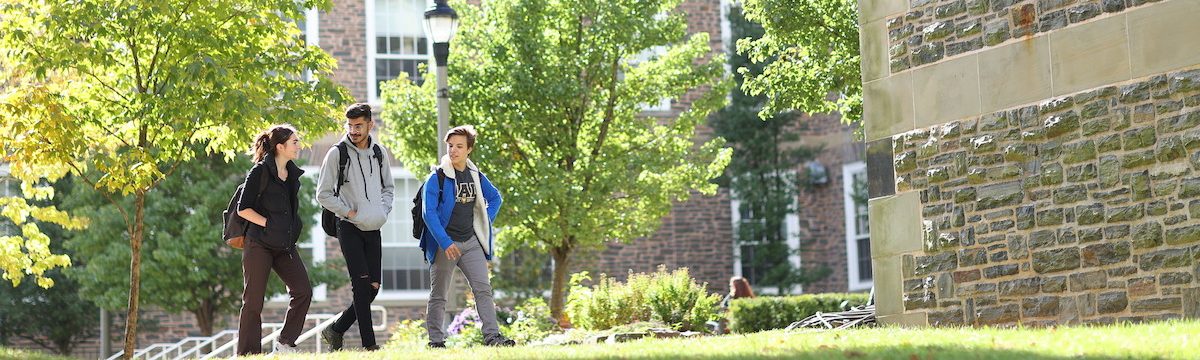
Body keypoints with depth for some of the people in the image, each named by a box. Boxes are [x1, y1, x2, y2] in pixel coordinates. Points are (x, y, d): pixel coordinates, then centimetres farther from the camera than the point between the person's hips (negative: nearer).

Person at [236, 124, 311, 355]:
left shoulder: (293, 173, 12)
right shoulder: (260, 172, -9)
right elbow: (243, 209, -10)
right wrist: (269, 224, -13)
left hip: (285, 245, 7)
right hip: (259, 244, -7)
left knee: (303, 290, -5)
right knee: (253, 300, -1)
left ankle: (285, 343, 6)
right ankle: (247, 353, 6)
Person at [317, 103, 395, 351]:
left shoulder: (379, 152, 9)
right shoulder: (337, 153, -5)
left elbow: (388, 187, 21)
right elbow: (323, 194, -3)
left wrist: (383, 211, 3)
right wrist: (350, 212, -9)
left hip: (374, 229, 5)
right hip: (350, 228, -5)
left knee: (373, 287, 4)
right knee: (362, 284, -12)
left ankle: (336, 330, 19)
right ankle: (369, 344, -9)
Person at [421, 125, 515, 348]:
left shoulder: (476, 176, 6)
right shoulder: (437, 178, -10)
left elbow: (495, 198, 24)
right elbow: (429, 213, -15)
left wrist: (486, 221, 10)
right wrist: (445, 243, -22)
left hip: (471, 241, 4)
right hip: (444, 243, -4)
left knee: (483, 288, -6)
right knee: (439, 294, 5)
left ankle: (492, 335, -8)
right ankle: (436, 340, 13)